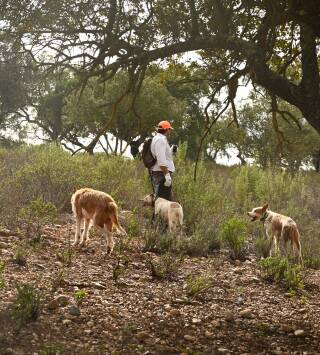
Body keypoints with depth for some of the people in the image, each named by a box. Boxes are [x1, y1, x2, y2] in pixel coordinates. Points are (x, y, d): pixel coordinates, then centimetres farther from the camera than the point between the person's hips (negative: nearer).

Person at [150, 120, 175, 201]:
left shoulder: (156, 139, 21)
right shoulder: (161, 140, -12)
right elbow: (161, 160, -22)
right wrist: (167, 175, -25)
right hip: (162, 173, -11)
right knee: (164, 200, -14)